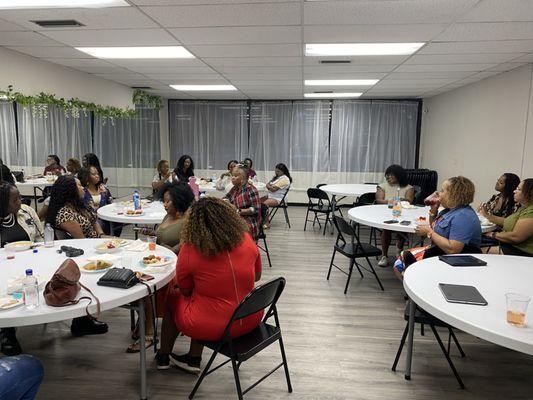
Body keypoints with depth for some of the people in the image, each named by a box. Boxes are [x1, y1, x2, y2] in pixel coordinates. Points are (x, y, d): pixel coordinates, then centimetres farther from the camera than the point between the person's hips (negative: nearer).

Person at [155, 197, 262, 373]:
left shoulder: (190, 249, -17)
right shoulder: (246, 239, -7)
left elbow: (185, 291, -2)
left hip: (213, 327, -4)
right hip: (251, 320, 4)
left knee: (173, 300, 24)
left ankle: (163, 357, 44)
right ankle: (194, 359, 34)